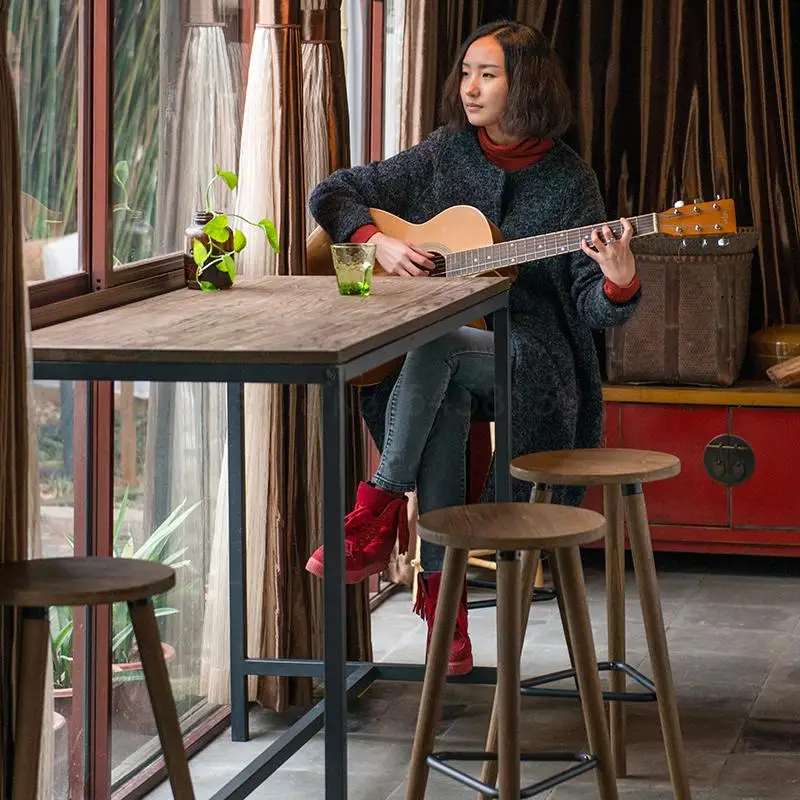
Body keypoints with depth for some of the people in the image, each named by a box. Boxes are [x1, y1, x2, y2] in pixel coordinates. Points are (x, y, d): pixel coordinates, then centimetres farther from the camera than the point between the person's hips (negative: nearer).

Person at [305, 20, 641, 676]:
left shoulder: (568, 179, 2)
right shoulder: (444, 155, 9)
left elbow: (593, 309, -3)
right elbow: (333, 195, 14)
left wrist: (619, 281, -26)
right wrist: (378, 242, -5)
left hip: (529, 359, -2)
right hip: (436, 362, 3)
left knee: (435, 341, -35)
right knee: (445, 403, -35)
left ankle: (378, 512, -29)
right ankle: (442, 596, -35)